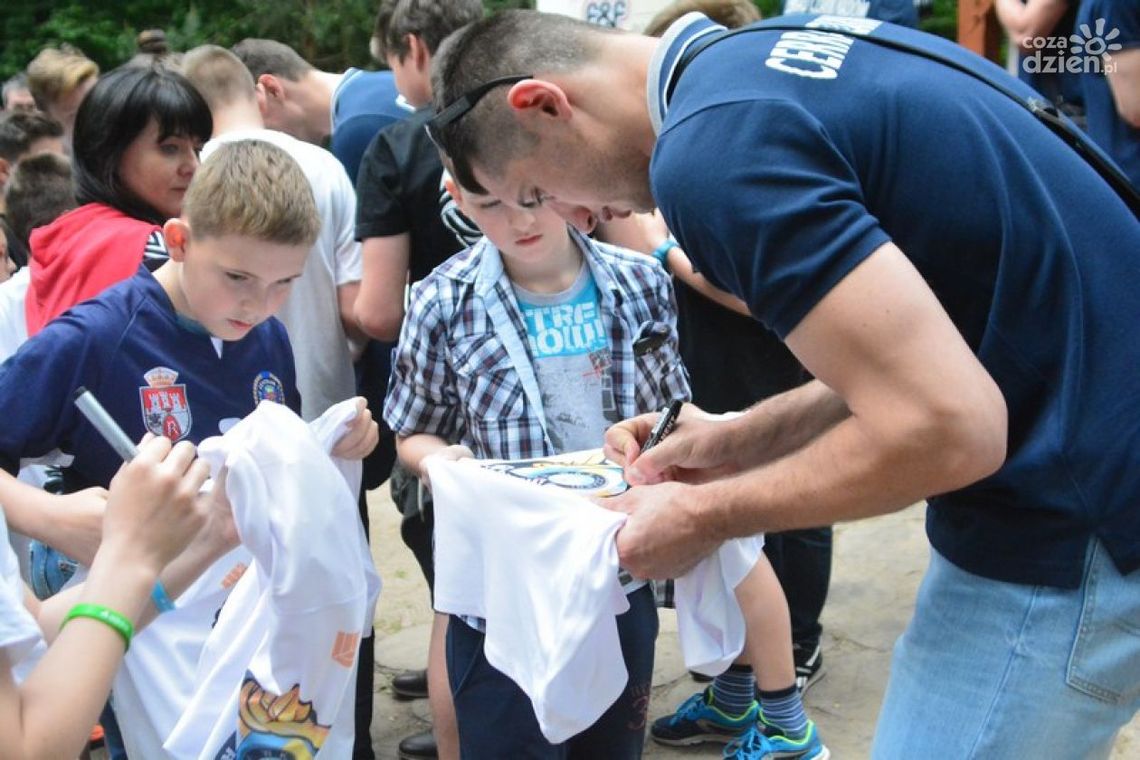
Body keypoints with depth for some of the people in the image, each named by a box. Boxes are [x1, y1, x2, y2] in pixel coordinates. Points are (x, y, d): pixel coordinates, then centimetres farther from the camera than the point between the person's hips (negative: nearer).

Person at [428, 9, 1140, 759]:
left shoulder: (714, 145, -21)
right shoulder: (779, 53, 9)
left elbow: (945, 426, -25)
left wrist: (706, 516, -11)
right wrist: (742, 439, 10)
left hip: (1067, 521, -9)